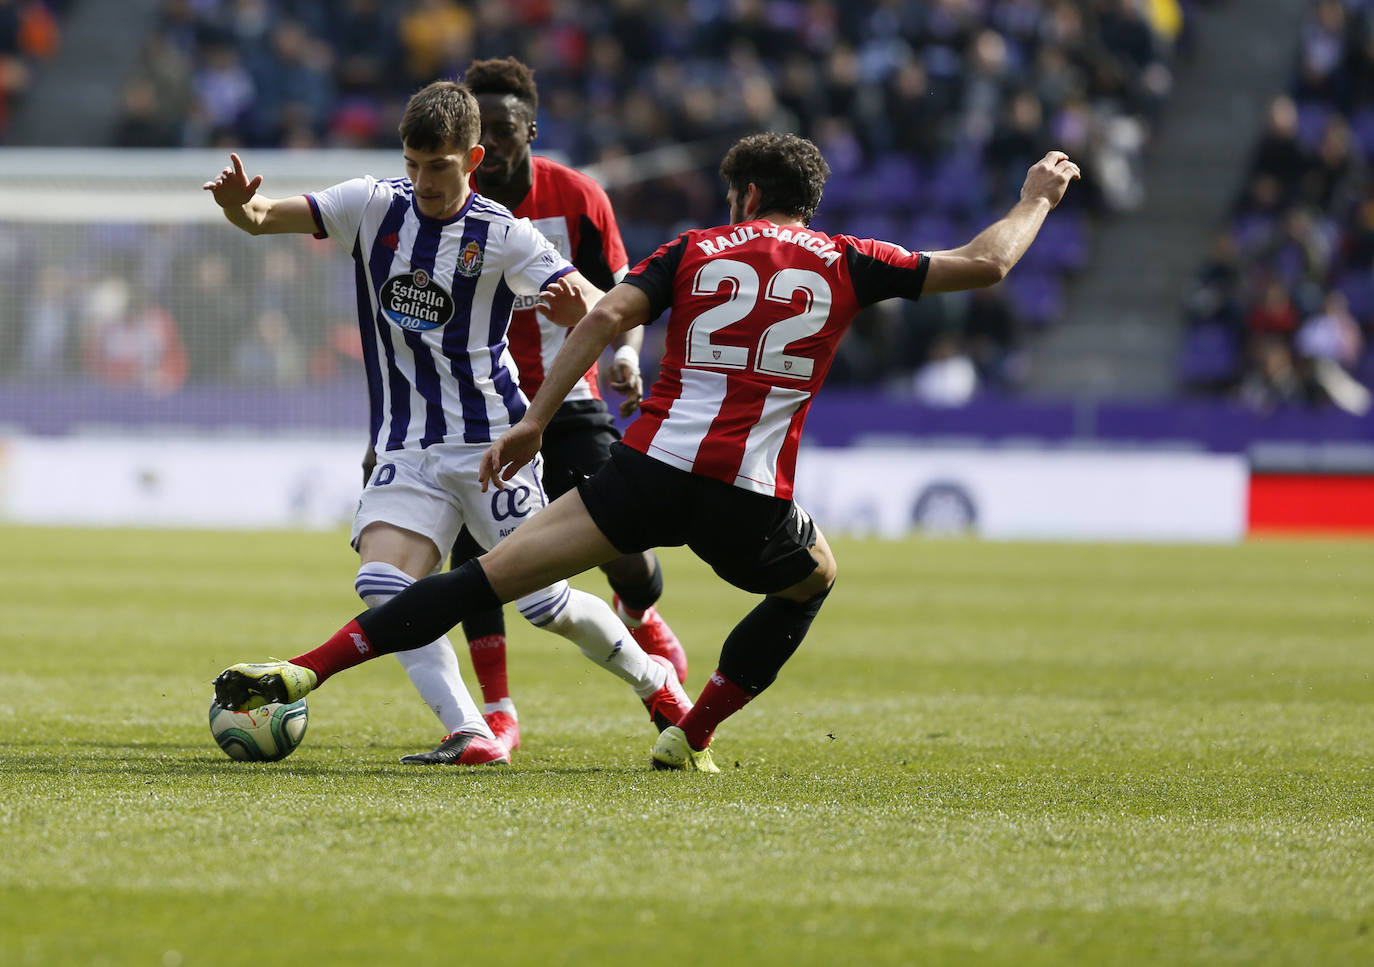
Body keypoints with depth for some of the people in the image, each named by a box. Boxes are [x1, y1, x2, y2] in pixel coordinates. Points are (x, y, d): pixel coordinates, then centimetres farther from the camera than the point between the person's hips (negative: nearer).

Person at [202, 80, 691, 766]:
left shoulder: (502, 235, -6)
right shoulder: (373, 206, 1)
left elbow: (598, 312, -11)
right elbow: (262, 217, -5)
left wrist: (577, 298, -36)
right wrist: (238, 203, -29)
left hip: (489, 439, -3)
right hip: (405, 446, 3)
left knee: (542, 602, -2)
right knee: (382, 585, -21)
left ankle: (652, 679, 25)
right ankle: (469, 736, -20)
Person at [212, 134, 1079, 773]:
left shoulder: (696, 251, 14)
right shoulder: (845, 263, 12)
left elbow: (606, 315, 0)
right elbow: (982, 265, 17)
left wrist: (535, 420, 1)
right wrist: (1038, 199, 34)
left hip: (650, 467, 0)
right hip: (749, 503, 0)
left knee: (488, 577, 0)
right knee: (813, 578, 34)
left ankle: (307, 669, -14)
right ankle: (692, 738, 28)